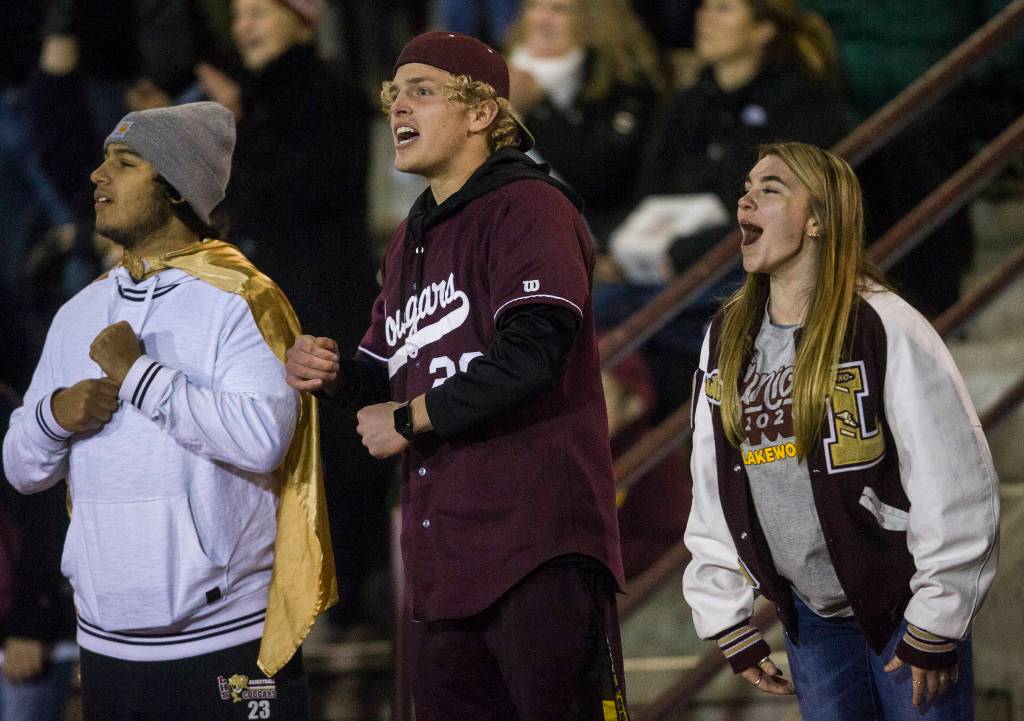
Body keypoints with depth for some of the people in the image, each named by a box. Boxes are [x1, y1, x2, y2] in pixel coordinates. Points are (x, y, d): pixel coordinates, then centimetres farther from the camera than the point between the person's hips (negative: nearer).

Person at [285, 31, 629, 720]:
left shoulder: (527, 208, -8)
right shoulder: (413, 238, 22)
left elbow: (531, 355, -22)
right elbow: (393, 374, 29)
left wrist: (407, 421, -11)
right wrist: (332, 372, 5)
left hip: (538, 548, -9)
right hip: (442, 560, 9)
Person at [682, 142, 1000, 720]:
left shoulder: (886, 329, -14)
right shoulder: (726, 341, 5)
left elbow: (957, 484, -15)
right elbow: (712, 494, 11)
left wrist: (935, 631, -14)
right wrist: (729, 623, 6)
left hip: (905, 607, -5)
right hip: (812, 616, 5)